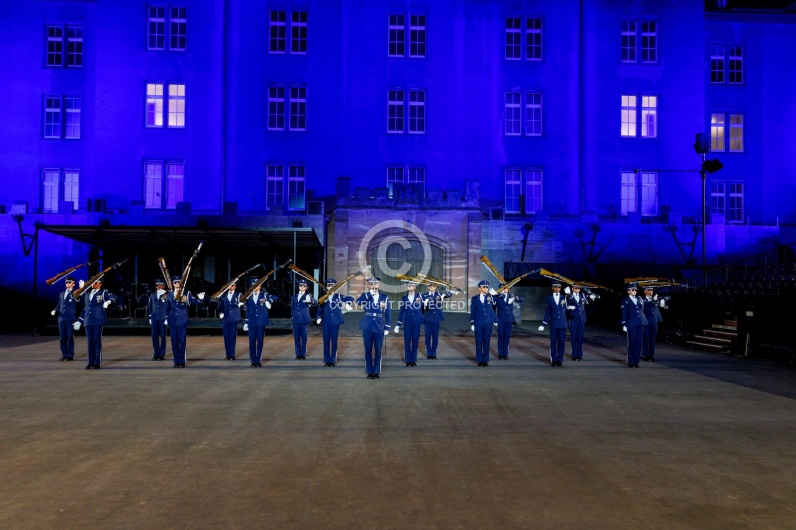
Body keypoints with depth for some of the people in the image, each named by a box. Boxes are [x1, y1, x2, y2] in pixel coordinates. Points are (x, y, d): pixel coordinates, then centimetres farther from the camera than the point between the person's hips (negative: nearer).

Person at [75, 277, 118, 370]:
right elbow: (85, 309, 24)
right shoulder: (87, 294, 20)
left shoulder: (103, 292, 3)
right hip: (88, 322, 5)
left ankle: (97, 363, 2)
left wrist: (108, 301, -36)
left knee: (97, 341, -3)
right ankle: (91, 362, 11)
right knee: (90, 341, 6)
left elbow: (114, 297, -16)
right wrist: (79, 321, 21)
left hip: (98, 321, -5)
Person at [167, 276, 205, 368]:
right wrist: (167, 319, 14)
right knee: (174, 342, 6)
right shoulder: (170, 295, 9)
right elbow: (168, 308, 16)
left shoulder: (187, 294, -1)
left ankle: (182, 361, 7)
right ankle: (176, 361, 15)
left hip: (182, 321, -3)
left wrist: (201, 299, -26)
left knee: (182, 342, -1)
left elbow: (196, 302, -6)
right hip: (172, 322, 3)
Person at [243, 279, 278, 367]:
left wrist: (268, 301, -22)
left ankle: (259, 361, 7)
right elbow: (247, 311, 13)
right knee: (252, 342, 0)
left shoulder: (264, 295, 5)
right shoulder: (249, 297, 11)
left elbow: (276, 297, -8)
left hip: (261, 322, -2)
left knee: (260, 342, 1)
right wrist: (246, 322, 11)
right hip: (252, 323, 2)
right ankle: (253, 361, 6)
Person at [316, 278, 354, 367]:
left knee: (334, 342, 4)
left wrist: (348, 303, -21)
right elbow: (320, 309, 7)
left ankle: (333, 360, 12)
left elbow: (351, 298, -2)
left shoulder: (338, 296, 2)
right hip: (325, 323, 1)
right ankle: (327, 360, 12)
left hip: (335, 322, -1)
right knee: (326, 342, 4)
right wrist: (319, 318, -8)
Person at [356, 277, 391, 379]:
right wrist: (370, 294, -20)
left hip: (379, 327, 0)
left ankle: (377, 372, 14)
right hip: (367, 327, 0)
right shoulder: (365, 296, 4)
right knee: (368, 350, 5)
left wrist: (387, 328, 0)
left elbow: (387, 313, 5)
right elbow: (358, 302, -19)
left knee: (378, 351, 5)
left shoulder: (385, 297, 5)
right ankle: (369, 372, 14)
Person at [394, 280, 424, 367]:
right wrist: (398, 324, 4)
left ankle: (413, 360, 13)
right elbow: (402, 311, 7)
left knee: (415, 342, 4)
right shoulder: (404, 298, 5)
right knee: (407, 342, 1)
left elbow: (421, 308, -6)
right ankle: (408, 360, 9)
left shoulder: (419, 297, 2)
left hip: (416, 322, 0)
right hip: (407, 322, 0)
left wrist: (420, 302, -24)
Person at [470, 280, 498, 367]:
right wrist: (472, 324, 0)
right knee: (479, 342, 2)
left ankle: (485, 360, 9)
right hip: (478, 324, 0)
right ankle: (479, 360, 10)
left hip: (488, 323, 1)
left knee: (486, 342, 3)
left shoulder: (491, 297, 4)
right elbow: (472, 312, 4)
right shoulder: (474, 299, 3)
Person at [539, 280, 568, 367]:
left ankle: (560, 360, 8)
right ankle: (553, 360, 6)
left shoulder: (564, 298, 9)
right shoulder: (549, 299, 6)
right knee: (553, 342, 0)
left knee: (561, 342, 1)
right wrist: (543, 324, 3)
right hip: (553, 324, -1)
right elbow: (547, 313, 7)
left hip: (563, 324, 1)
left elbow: (566, 309, 3)